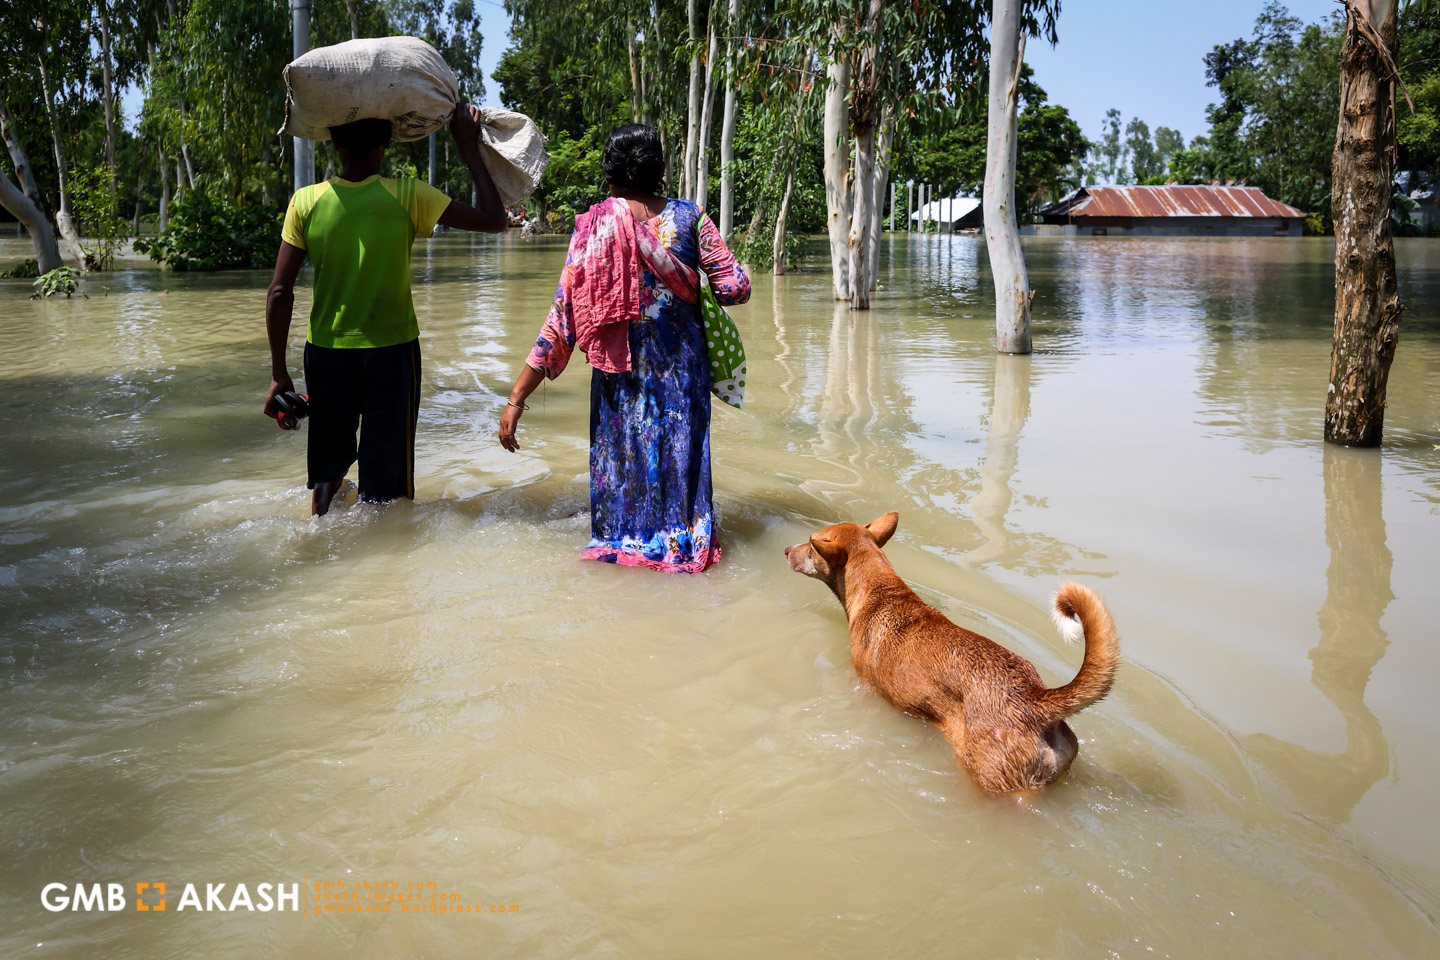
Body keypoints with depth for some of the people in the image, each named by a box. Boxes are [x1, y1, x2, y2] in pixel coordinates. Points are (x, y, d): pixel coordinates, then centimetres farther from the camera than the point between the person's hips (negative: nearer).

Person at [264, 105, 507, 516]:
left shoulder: (305, 201, -3)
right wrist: (468, 146, 3)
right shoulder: (405, 195, -9)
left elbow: (280, 291, -5)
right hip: (391, 353, -2)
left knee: (327, 466, 20)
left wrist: (279, 373, 2)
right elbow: (493, 220, -5)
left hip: (327, 354, 2)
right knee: (383, 481, 9)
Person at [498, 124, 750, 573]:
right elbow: (735, 288, -8)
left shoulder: (595, 226, -7)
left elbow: (562, 319, -11)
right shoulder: (688, 216, -4)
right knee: (680, 460, 17)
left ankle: (622, 544, 27)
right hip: (684, 372, 1)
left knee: (619, 464, 15)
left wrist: (516, 397, -10)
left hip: (621, 377, -1)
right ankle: (684, 543, 30)